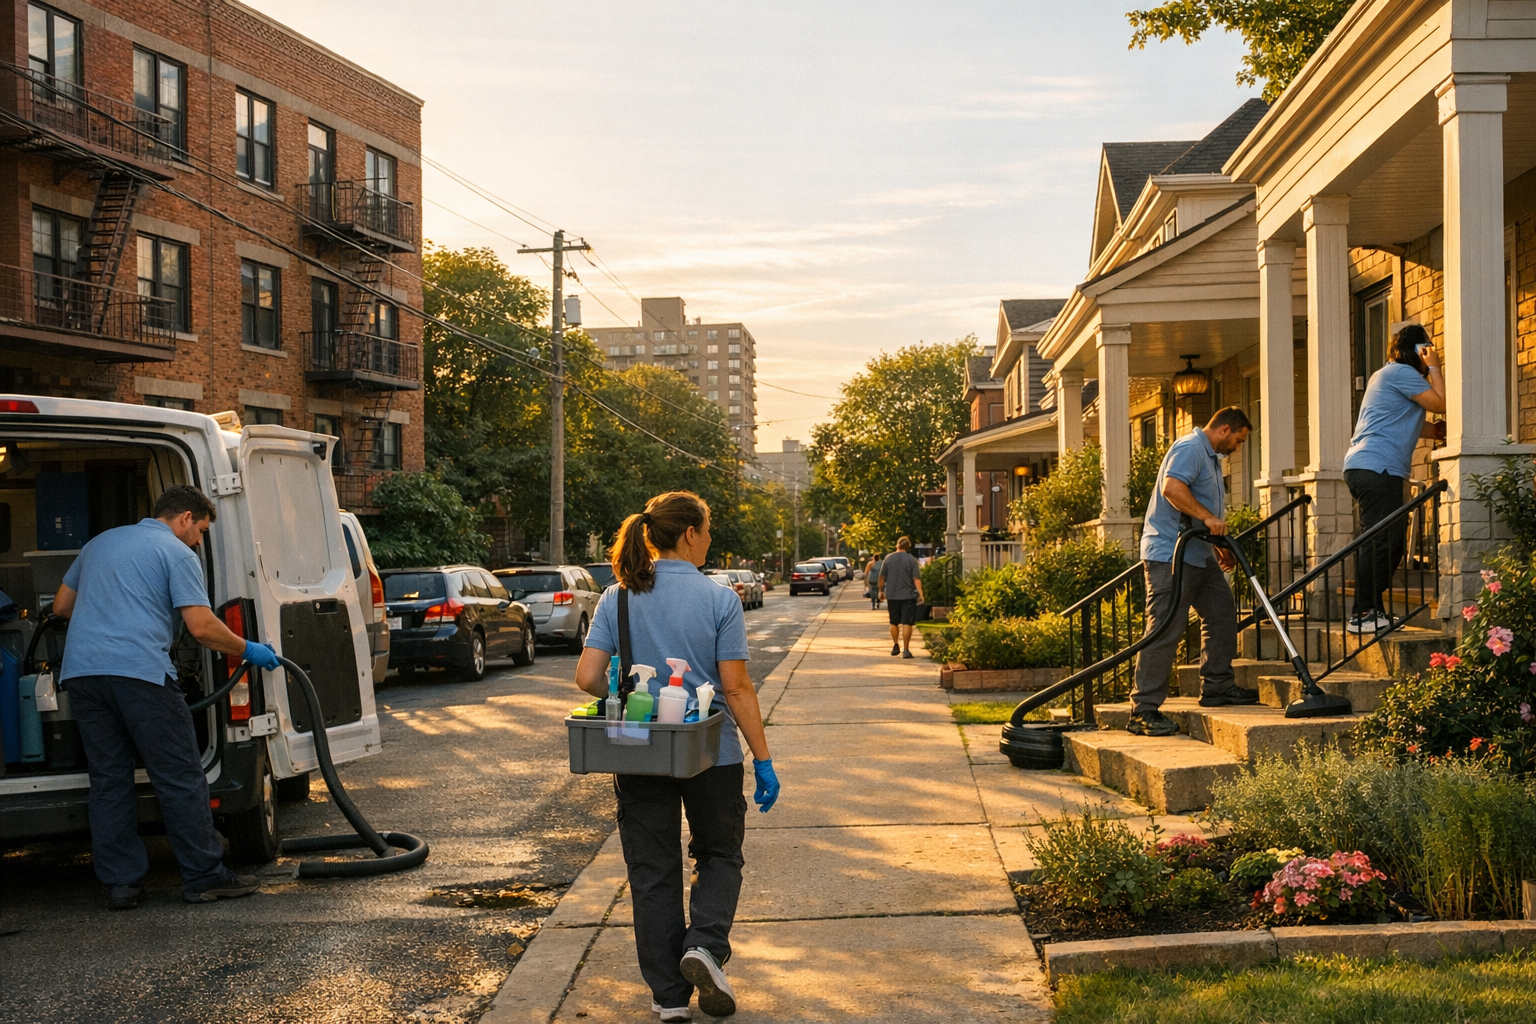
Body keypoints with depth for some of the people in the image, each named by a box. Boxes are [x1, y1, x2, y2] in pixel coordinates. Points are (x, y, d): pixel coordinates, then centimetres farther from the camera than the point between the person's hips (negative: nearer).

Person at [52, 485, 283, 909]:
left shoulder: (100, 543, 24)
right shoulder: (176, 553, 3)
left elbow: (62, 606, 30)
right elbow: (201, 626, -7)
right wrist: (248, 651, 6)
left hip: (81, 671, 7)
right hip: (139, 671, -7)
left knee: (108, 782, 10)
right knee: (180, 779, 1)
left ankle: (121, 882, 11)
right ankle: (205, 876, 5)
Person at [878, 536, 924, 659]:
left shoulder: (888, 558, 2)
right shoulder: (912, 560, -4)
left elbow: (882, 577, 6)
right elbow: (916, 579, -11)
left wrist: (881, 591, 17)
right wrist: (920, 593, -11)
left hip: (892, 595, 2)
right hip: (908, 595, -2)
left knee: (894, 623, 16)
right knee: (907, 623, -2)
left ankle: (895, 646, 22)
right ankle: (906, 650, -5)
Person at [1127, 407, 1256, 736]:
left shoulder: (1211, 456, 23)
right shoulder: (1190, 448, -12)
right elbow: (1172, 488, -28)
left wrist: (1221, 548, 29)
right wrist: (1207, 517, -29)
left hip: (1198, 555, 11)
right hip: (1170, 554, -11)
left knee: (1222, 612, 16)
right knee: (1165, 630, -12)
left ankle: (1217, 686, 27)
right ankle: (1143, 710, -12)